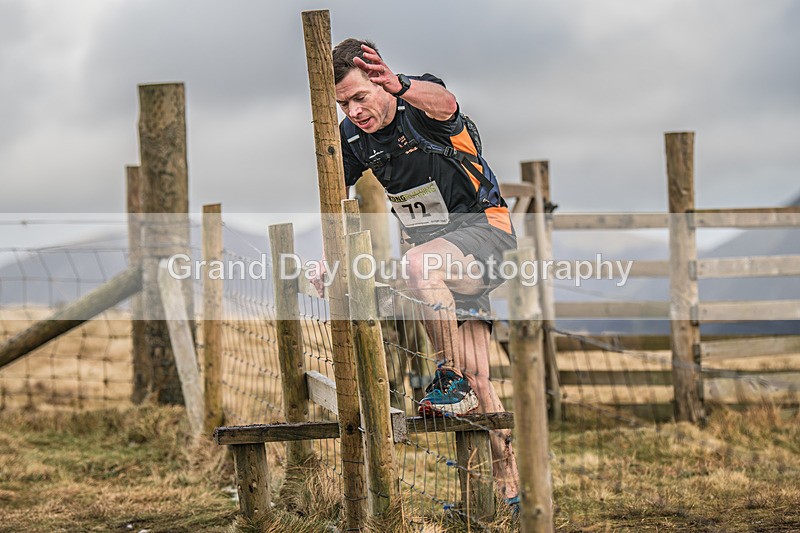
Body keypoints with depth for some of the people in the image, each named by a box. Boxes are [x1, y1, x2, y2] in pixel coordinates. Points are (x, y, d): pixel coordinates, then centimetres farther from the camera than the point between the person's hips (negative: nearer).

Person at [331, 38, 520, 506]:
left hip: (484, 228, -7)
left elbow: (444, 103, -45)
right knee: (476, 380, 4)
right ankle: (509, 487, 13)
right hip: (439, 247, 7)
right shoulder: (354, 134, -1)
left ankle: (453, 379, -24)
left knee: (419, 264, -39)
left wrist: (401, 87, -66)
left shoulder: (422, 100, -19)